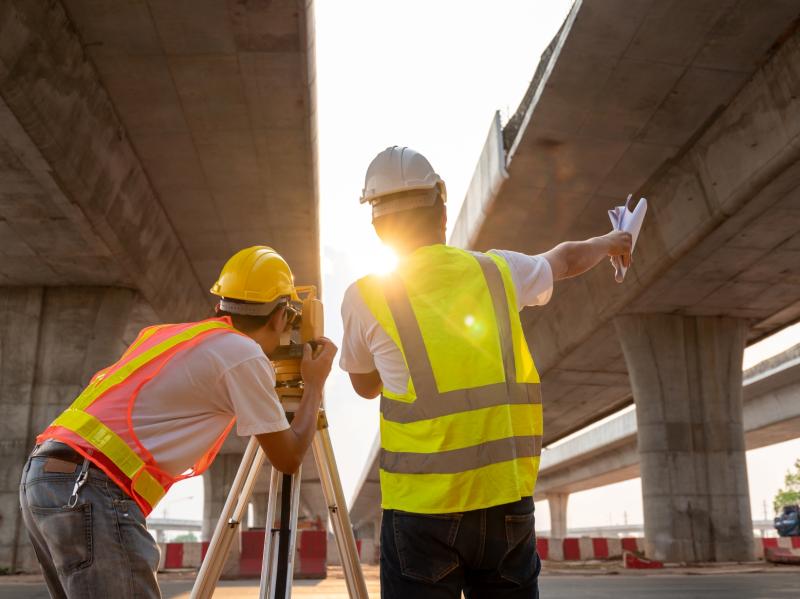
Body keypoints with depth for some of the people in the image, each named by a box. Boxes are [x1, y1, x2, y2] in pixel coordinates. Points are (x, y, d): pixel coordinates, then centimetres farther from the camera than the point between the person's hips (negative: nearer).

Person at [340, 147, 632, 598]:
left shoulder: (365, 297, -4)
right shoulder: (498, 271, 4)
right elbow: (567, 259, 26)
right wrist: (609, 242, 48)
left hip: (423, 508, -3)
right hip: (510, 499, 3)